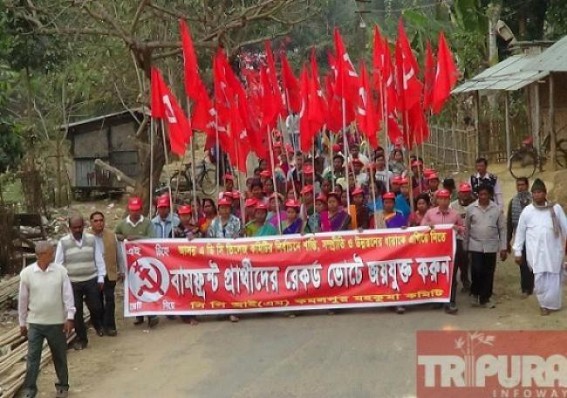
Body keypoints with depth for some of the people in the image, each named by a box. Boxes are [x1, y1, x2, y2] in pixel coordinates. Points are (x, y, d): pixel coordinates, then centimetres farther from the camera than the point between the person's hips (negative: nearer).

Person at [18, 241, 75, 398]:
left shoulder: (60, 270, -7)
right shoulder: (26, 273, -7)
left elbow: (67, 295, -4)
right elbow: (23, 299, 1)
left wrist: (70, 317, -9)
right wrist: (22, 323, 6)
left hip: (57, 322, 1)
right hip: (35, 323, 0)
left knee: (60, 356, 12)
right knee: (32, 357, 2)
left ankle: (62, 385, 29)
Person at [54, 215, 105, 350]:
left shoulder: (92, 239, 0)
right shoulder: (63, 242, -4)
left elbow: (99, 259, 4)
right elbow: (58, 264, -1)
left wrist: (101, 278, 1)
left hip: (91, 280, 1)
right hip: (72, 282, 0)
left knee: (95, 307, 3)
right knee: (76, 311, 5)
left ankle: (97, 324, 37)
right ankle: (81, 338, 20)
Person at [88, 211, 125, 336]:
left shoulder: (111, 235, 2)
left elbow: (119, 254, 8)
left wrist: (121, 271, 10)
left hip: (110, 273, 0)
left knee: (109, 300, -2)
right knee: (98, 301, 11)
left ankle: (109, 326, 4)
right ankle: (100, 325, 24)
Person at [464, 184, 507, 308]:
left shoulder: (497, 209, -1)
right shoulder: (471, 208, -1)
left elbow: (502, 229, 3)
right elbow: (467, 229, 5)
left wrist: (503, 248, -1)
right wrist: (465, 246, 6)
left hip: (491, 246, 1)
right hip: (475, 246, -1)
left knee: (488, 273, 5)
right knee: (476, 271, -10)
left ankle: (485, 298, 17)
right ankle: (474, 293, 15)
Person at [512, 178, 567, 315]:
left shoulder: (556, 208, -1)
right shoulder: (527, 211, 1)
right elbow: (520, 232, 6)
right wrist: (517, 251, 6)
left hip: (554, 251, 0)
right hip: (535, 252, 0)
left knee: (553, 280, 5)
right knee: (539, 280, -2)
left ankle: (550, 304, 25)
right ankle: (544, 303, 19)